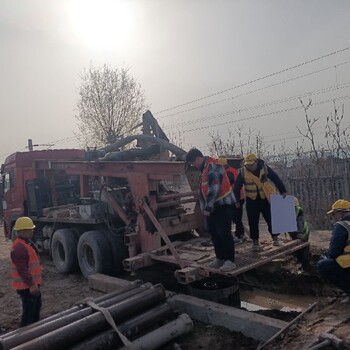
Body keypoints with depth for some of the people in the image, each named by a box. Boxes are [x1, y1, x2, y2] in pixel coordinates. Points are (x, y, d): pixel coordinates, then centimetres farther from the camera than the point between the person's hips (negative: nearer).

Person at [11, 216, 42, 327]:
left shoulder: (27, 242, 8)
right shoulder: (19, 248, -26)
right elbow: (22, 270, -29)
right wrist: (32, 285, -26)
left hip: (33, 283, 11)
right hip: (26, 286, -11)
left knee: (36, 306, 24)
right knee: (29, 311, 0)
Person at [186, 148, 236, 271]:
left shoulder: (212, 167, -18)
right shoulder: (203, 169, 13)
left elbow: (213, 189, -25)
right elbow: (202, 191, 17)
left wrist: (208, 208, -24)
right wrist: (204, 207, 12)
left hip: (223, 204, -10)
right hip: (213, 206, 10)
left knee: (223, 232, -8)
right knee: (213, 232, 12)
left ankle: (230, 260, 2)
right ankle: (220, 258, 22)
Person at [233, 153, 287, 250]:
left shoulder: (264, 168, -9)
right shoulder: (243, 172, -10)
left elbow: (276, 179, -1)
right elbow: (237, 187, -1)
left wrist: (283, 191, -4)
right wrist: (236, 201, 1)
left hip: (266, 198, 0)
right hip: (251, 200, 0)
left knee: (271, 218, 2)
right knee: (253, 222, 3)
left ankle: (275, 237, 21)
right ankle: (255, 241, 16)